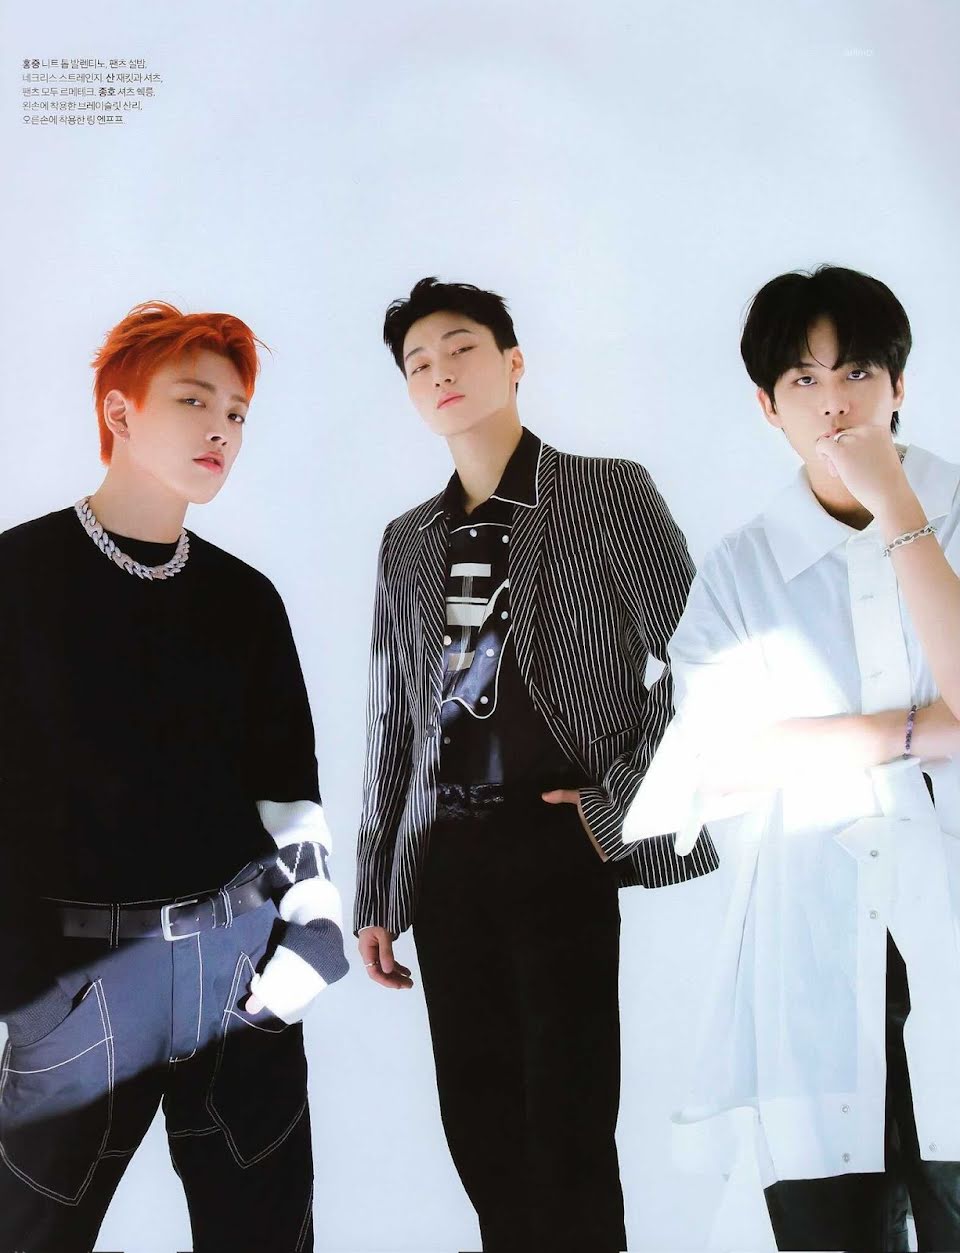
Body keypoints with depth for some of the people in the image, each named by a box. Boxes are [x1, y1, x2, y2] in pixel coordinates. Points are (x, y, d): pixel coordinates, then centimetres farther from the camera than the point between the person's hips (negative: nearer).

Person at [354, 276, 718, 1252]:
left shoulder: (609, 493, 2)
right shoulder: (405, 543, 16)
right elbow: (391, 725, 16)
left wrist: (620, 807, -9)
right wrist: (374, 897, 13)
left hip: (564, 849, -5)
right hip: (447, 861, 5)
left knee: (569, 1135, -5)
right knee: (481, 1135, 9)